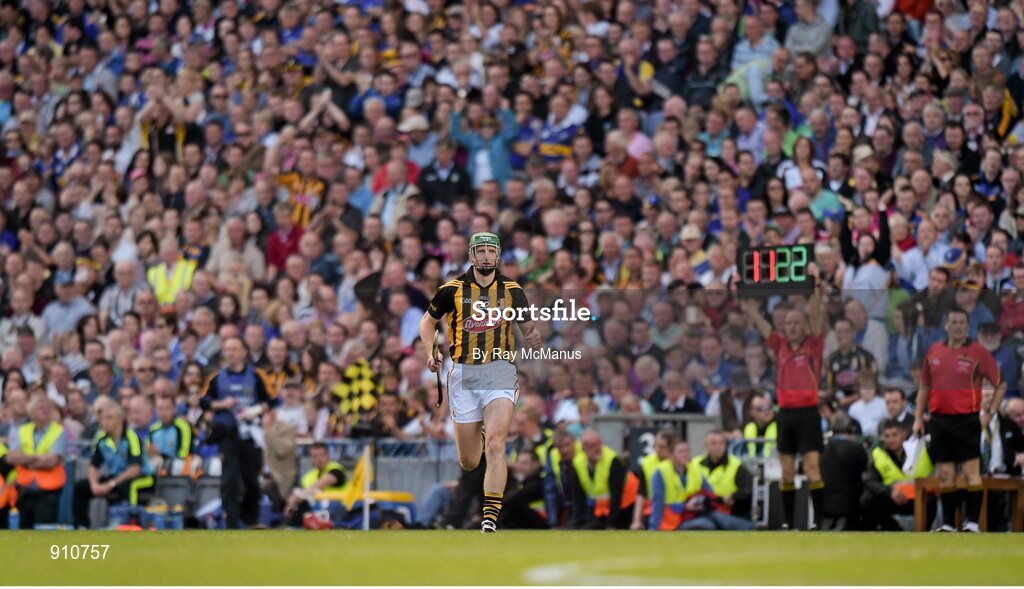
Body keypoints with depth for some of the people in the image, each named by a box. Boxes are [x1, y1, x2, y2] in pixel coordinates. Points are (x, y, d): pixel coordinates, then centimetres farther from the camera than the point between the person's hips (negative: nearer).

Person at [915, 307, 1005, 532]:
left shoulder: (977, 352, -3)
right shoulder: (934, 351, 8)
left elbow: (1001, 383, 0)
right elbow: (924, 387, 17)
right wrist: (918, 418, 11)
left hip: (966, 420, -4)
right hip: (939, 420, 4)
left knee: (972, 472, -7)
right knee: (945, 475, 6)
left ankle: (972, 523, -4)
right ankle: (948, 525, 11)